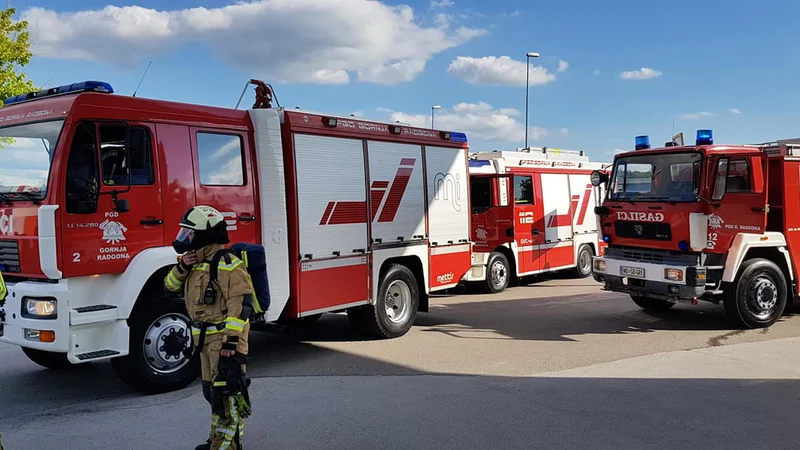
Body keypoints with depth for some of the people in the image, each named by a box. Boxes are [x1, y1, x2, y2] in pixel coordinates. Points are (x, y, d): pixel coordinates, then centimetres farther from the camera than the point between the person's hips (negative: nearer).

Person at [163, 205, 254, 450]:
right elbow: (171, 286, 15)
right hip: (205, 338, 10)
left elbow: (240, 304, -21)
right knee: (213, 390, 18)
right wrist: (182, 266, -5)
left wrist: (231, 340, -25)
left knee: (227, 393, -7)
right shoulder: (195, 262, 12)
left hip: (225, 339, -10)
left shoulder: (227, 264, -17)